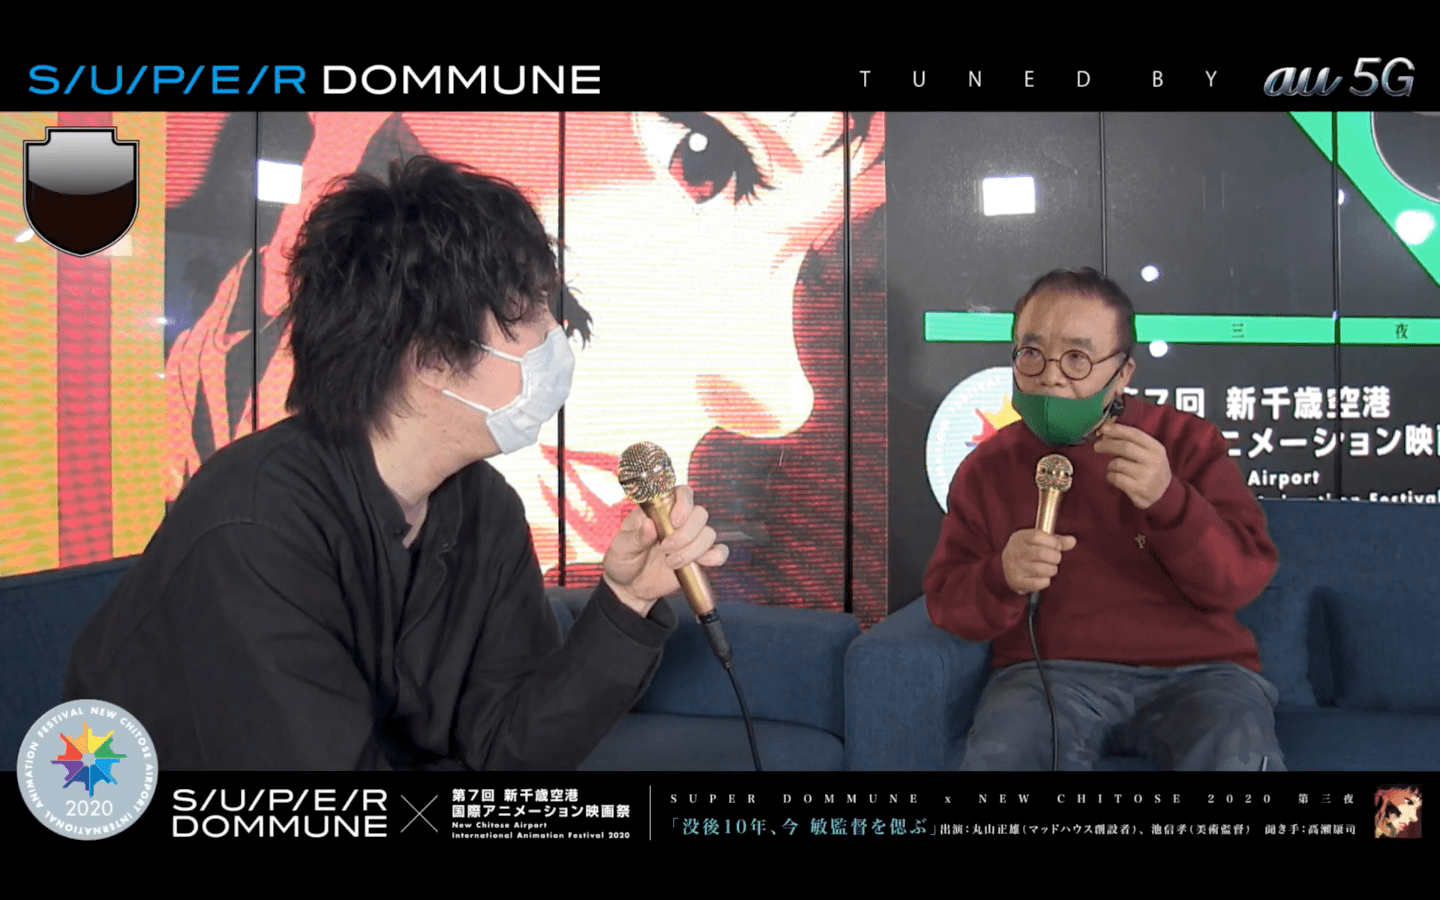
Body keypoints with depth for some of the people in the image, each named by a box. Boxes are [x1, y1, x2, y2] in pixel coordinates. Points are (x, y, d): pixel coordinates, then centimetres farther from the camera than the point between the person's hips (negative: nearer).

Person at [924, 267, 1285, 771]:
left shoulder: (1187, 440, 7)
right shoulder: (988, 466, 8)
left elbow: (1245, 579, -2)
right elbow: (946, 601, 8)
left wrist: (1168, 501, -19)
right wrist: (1002, 579, -15)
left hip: (1196, 672, 0)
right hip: (1054, 672, 0)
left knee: (1235, 755, -32)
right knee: (1000, 752, -31)